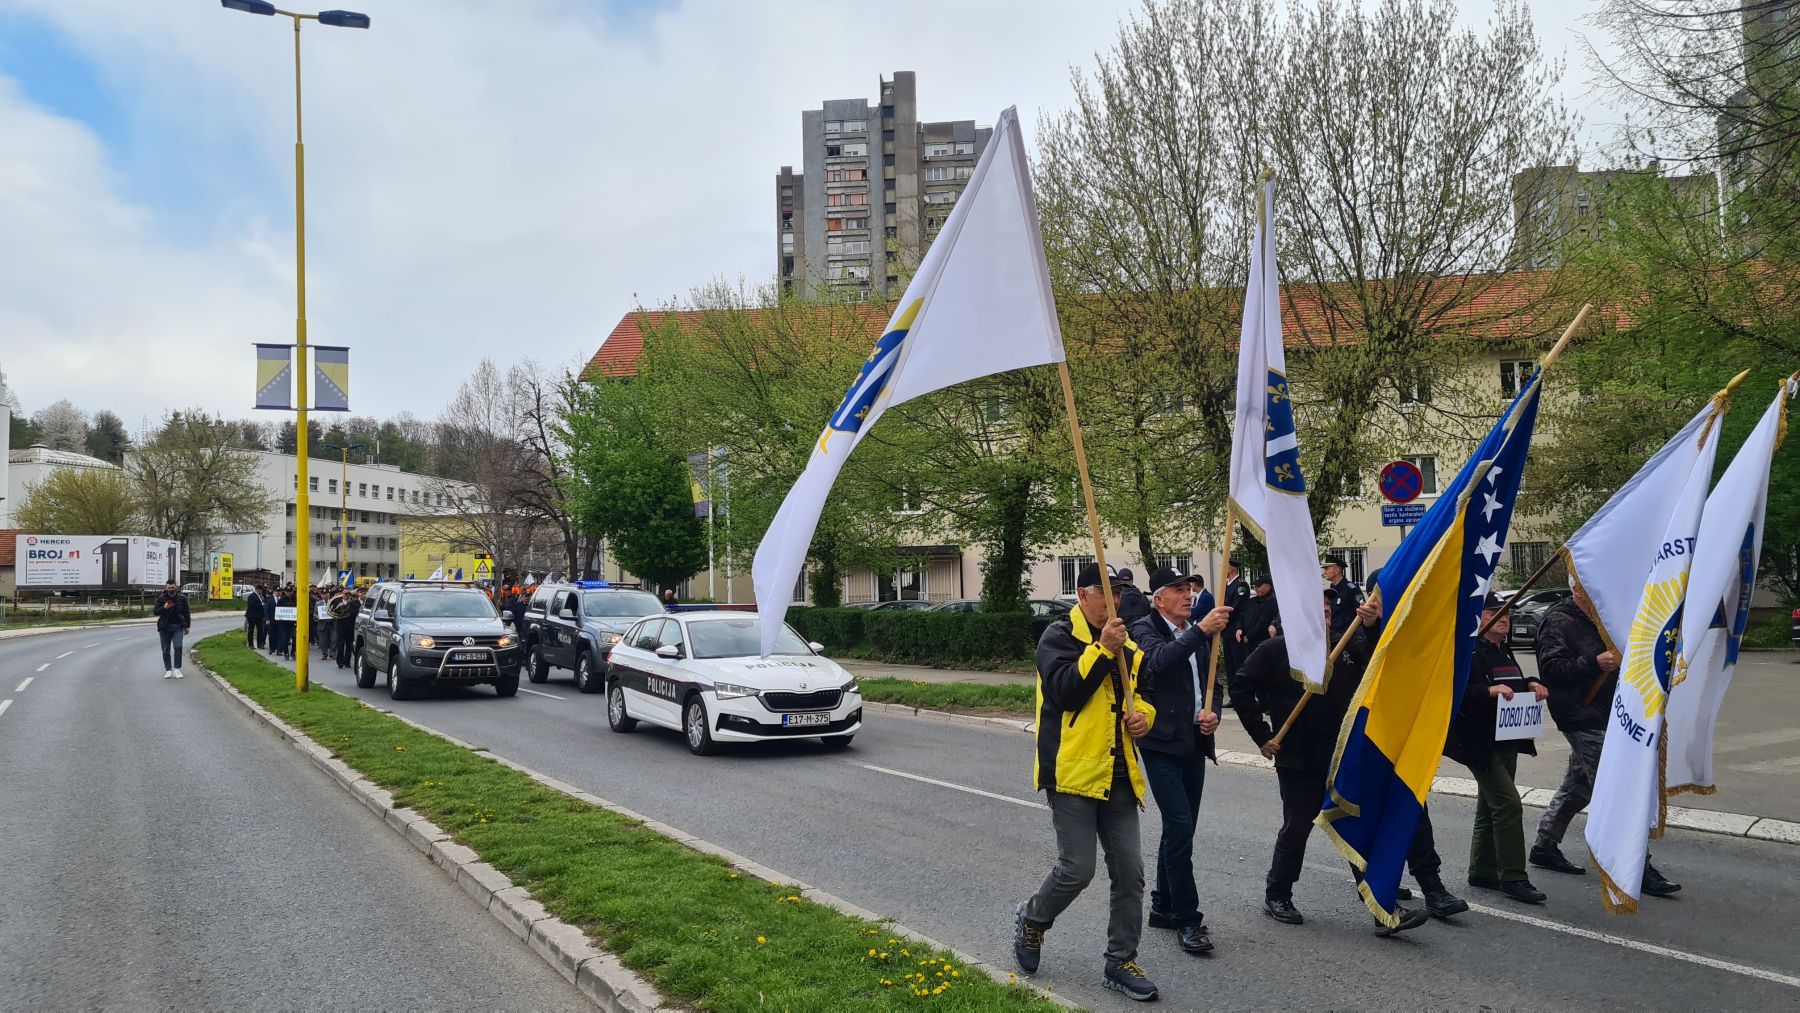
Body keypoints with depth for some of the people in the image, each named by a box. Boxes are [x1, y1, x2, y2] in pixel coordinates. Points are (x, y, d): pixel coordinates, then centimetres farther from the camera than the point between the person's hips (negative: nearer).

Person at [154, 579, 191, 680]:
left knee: (178, 647, -14)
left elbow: (186, 613, 9)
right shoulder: (161, 598, 2)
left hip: (178, 626, -1)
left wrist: (187, 626, 8)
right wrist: (164, 608, -18)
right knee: (166, 649, 4)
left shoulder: (182, 598, 4)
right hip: (165, 627, 1)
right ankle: (168, 670, 12)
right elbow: (155, 612, 1)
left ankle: (177, 669, -10)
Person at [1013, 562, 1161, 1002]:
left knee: (1130, 872, 5)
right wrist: (1102, 649, -22)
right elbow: (1065, 690, -20)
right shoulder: (1059, 637, -6)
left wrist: (1144, 714, 3)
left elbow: (1145, 692, 25)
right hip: (1073, 772, -6)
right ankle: (1032, 920, 23)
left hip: (1118, 776, 7)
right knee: (1076, 870, -6)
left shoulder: (1126, 645, 15)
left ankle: (1120, 962, 19)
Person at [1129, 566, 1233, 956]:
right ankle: (1187, 919, -4)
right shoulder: (1145, 629, -9)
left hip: (1193, 744, 7)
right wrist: (1201, 630, -37)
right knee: (1180, 827, -11)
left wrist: (1211, 713, 2)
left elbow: (1210, 681, 21)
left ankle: (1164, 906, 26)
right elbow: (1160, 660, -31)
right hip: (1161, 745, -7)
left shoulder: (1197, 632, 12)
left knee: (1178, 829, 14)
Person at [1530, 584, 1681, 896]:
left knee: (1576, 787, 15)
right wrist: (1595, 663, -29)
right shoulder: (1558, 621, -12)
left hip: (1600, 717, 10)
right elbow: (1551, 668, -21)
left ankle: (1544, 848, 25)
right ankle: (1638, 868, -8)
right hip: (1583, 721, -10)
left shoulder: (1593, 621, 18)